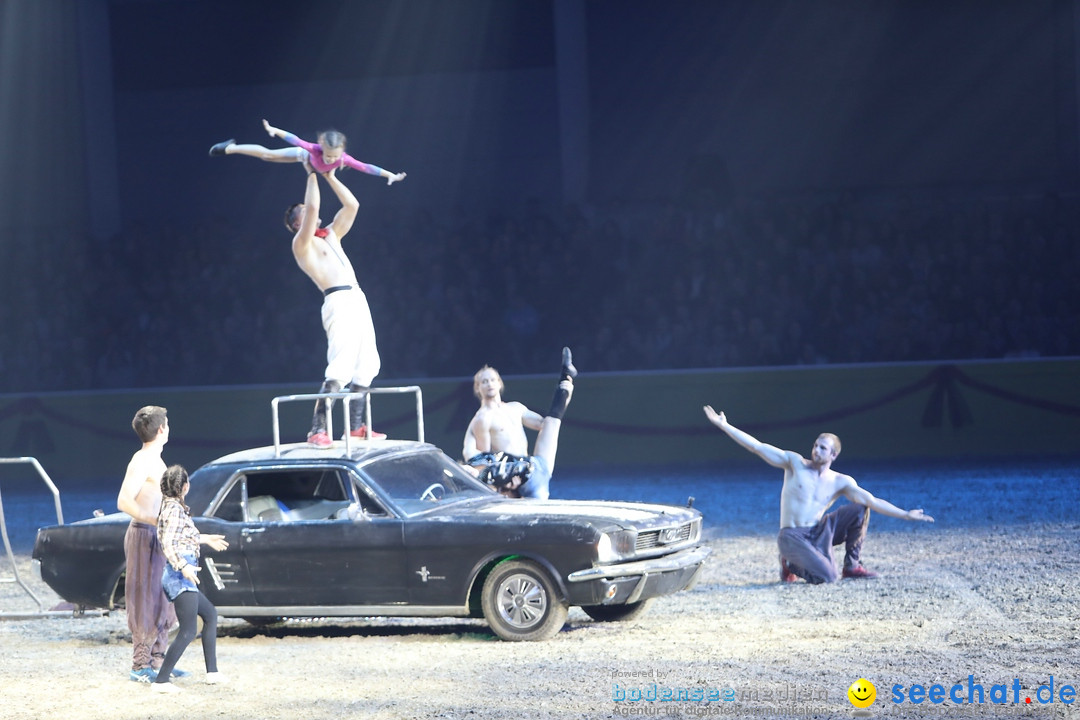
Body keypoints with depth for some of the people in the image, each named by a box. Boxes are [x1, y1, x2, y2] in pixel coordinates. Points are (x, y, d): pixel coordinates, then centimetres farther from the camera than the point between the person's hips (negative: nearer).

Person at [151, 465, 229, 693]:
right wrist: (183, 566, -34)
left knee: (210, 614, 23)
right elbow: (168, 544, -23)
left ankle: (212, 672, 23)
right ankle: (161, 681, -17)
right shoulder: (174, 509, -13)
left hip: (181, 577, 11)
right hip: (180, 577, -11)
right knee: (188, 631, -13)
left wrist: (205, 539, 43)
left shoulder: (172, 507, 16)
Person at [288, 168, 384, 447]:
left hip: (358, 299, 9)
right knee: (339, 370, -19)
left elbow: (351, 205, 23)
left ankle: (356, 427, 14)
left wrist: (330, 176, 20)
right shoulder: (301, 243, 1)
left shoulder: (331, 235, 23)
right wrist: (312, 177, -1)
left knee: (365, 368, 9)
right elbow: (313, 207, -13)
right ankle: (317, 431, -23)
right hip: (338, 301, -9)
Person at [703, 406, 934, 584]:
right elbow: (757, 447, -5)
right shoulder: (795, 463, -2)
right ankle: (791, 564, 7)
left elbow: (872, 501, -3)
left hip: (820, 533, 4)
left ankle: (851, 566, 2)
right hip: (792, 537, -4)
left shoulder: (841, 482, 2)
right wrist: (724, 425, -11)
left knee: (858, 509, -15)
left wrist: (905, 515, -13)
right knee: (827, 577, -27)